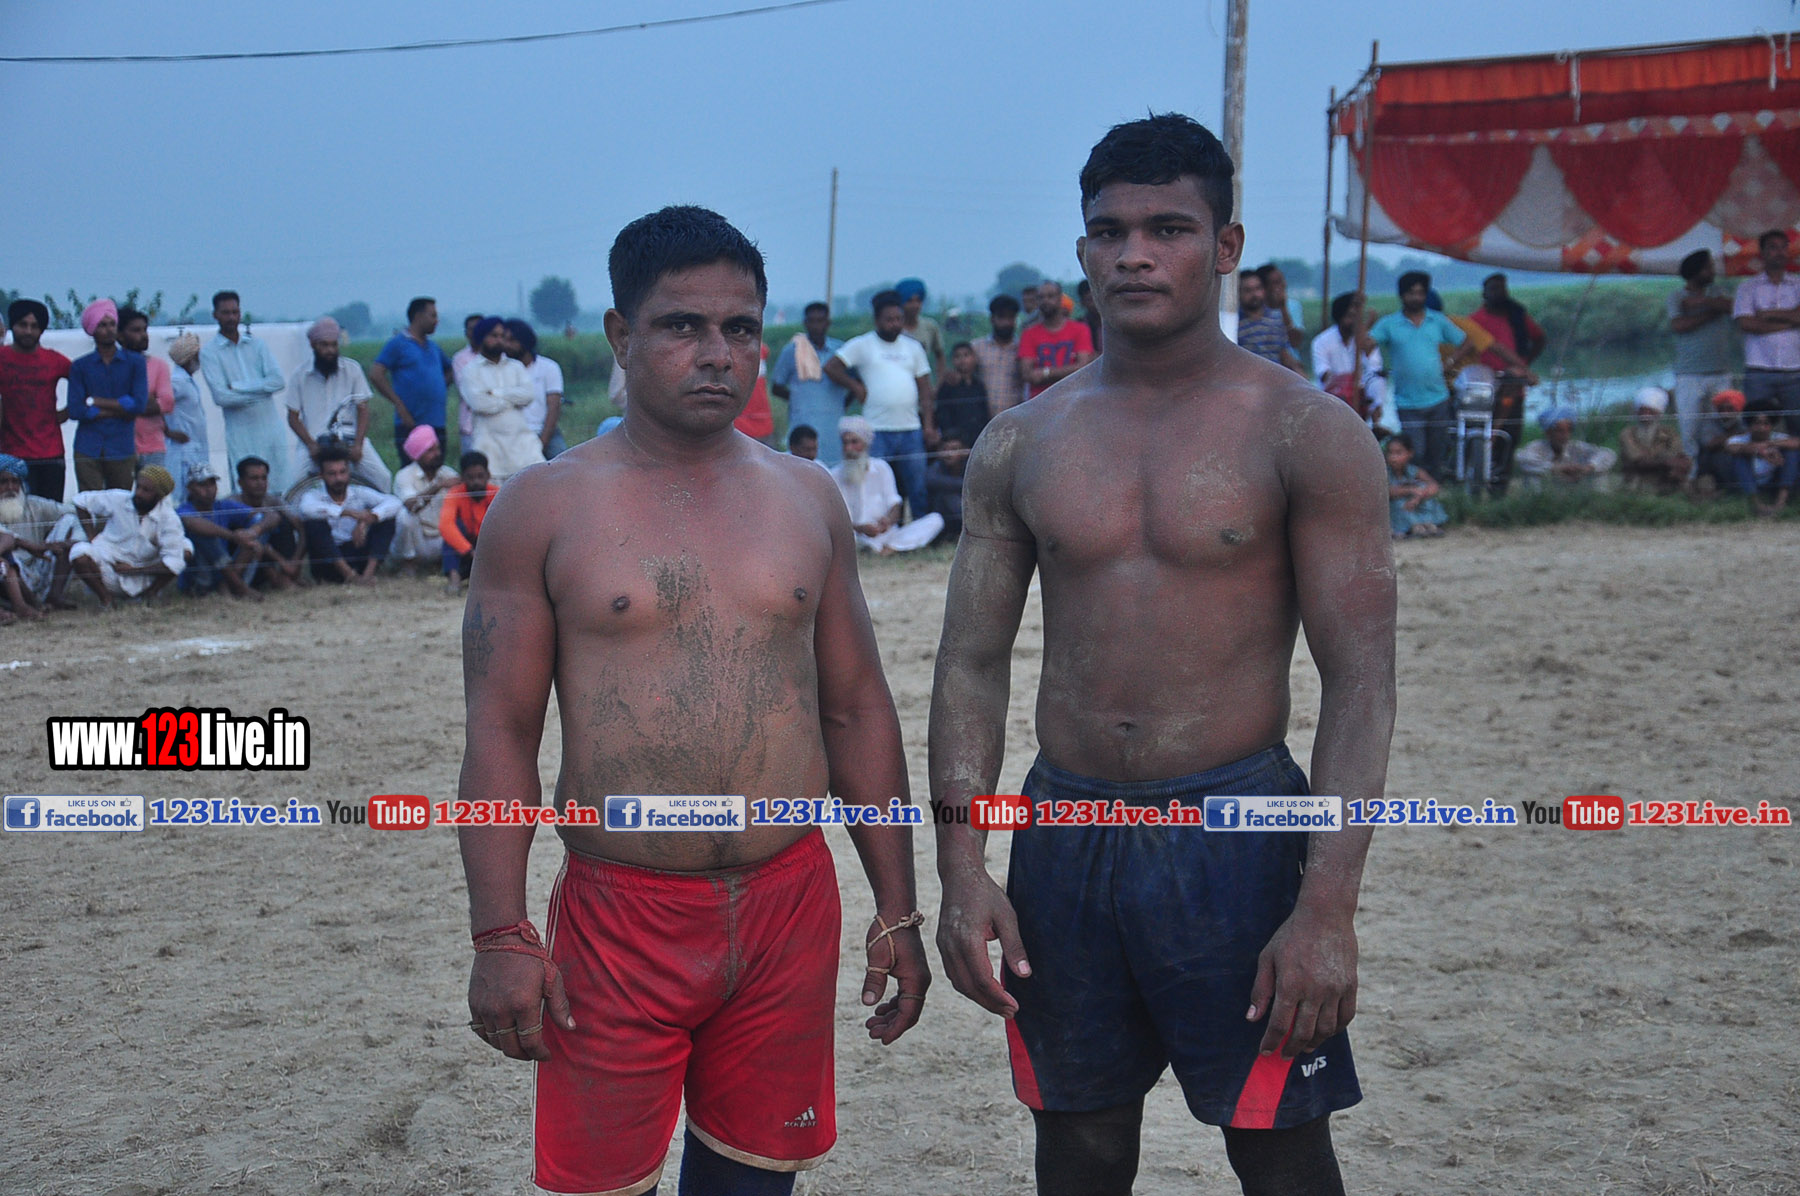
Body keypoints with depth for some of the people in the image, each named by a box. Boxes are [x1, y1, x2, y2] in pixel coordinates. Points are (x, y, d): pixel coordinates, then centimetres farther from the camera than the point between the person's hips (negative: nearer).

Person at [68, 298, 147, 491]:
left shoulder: (134, 362, 8)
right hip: (88, 451, 0)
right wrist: (119, 409, -5)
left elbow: (139, 403, -6)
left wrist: (95, 401, -4)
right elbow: (75, 410, -4)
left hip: (123, 451, 0)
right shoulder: (80, 366, 8)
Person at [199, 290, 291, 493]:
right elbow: (221, 397, -10)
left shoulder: (256, 345, 11)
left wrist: (238, 387, -9)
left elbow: (278, 380, -2)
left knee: (285, 491, 0)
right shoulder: (209, 352, 1)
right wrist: (261, 390, -7)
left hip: (272, 425, 3)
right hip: (241, 433, -3)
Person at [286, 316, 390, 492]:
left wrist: (357, 445, -9)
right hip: (316, 443, 0)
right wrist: (311, 445, -8)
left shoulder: (352, 369, 8)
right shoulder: (300, 376, 6)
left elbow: (362, 410, 5)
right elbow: (293, 417, 7)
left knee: (383, 479, -18)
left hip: (350, 441, 0)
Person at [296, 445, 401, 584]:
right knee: (314, 523, -26)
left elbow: (394, 502, -13)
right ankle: (350, 575, -32)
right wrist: (350, 512, -36)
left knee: (387, 517, -13)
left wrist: (366, 521, -30)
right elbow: (307, 509, -30)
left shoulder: (360, 493, 3)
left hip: (358, 555, 2)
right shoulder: (313, 496, -3)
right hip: (329, 564, -2)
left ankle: (369, 572, -29)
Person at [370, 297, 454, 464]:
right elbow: (375, 375, -12)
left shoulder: (433, 347, 19)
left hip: (437, 425, 7)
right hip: (411, 425, -7)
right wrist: (400, 406, -14)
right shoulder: (398, 344, -2)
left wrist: (443, 389, 11)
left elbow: (449, 371, 33)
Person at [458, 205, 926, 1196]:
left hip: (790, 908, 3)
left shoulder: (807, 499, 7)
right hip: (621, 916, -3)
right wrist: (500, 938, -10)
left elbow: (856, 707, 11)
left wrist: (897, 909, 10)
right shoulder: (543, 508, -2)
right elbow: (501, 734, -4)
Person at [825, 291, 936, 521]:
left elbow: (924, 388, 14)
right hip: (877, 430, -3)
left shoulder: (913, 347, 15)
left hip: (911, 429, 3)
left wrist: (929, 424, 6)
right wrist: (856, 387, -2)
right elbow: (831, 367, -2)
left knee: (918, 490, 5)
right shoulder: (862, 345, 3)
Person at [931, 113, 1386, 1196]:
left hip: (1237, 833, -3)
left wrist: (1328, 905, -17)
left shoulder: (1307, 434, -5)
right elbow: (972, 663, 7)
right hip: (1065, 837, 3)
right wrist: (961, 866, -3)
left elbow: (1360, 680, -9)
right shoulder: (1021, 445, 5)